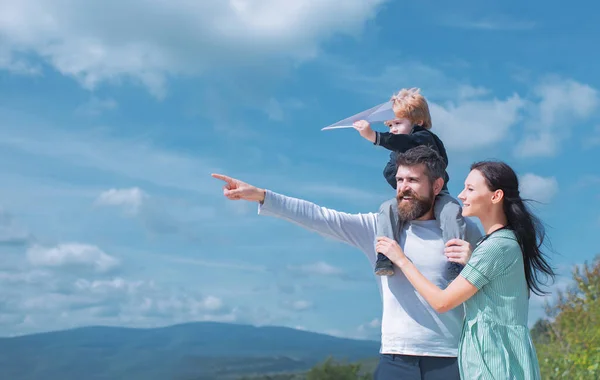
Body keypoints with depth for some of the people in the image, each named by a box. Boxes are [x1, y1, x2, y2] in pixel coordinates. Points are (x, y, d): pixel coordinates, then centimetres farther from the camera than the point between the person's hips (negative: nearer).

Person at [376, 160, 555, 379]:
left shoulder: (496, 246, -17)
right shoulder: (509, 240, 13)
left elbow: (442, 302, -15)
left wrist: (402, 260, -6)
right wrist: (469, 261, 9)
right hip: (497, 360, 9)